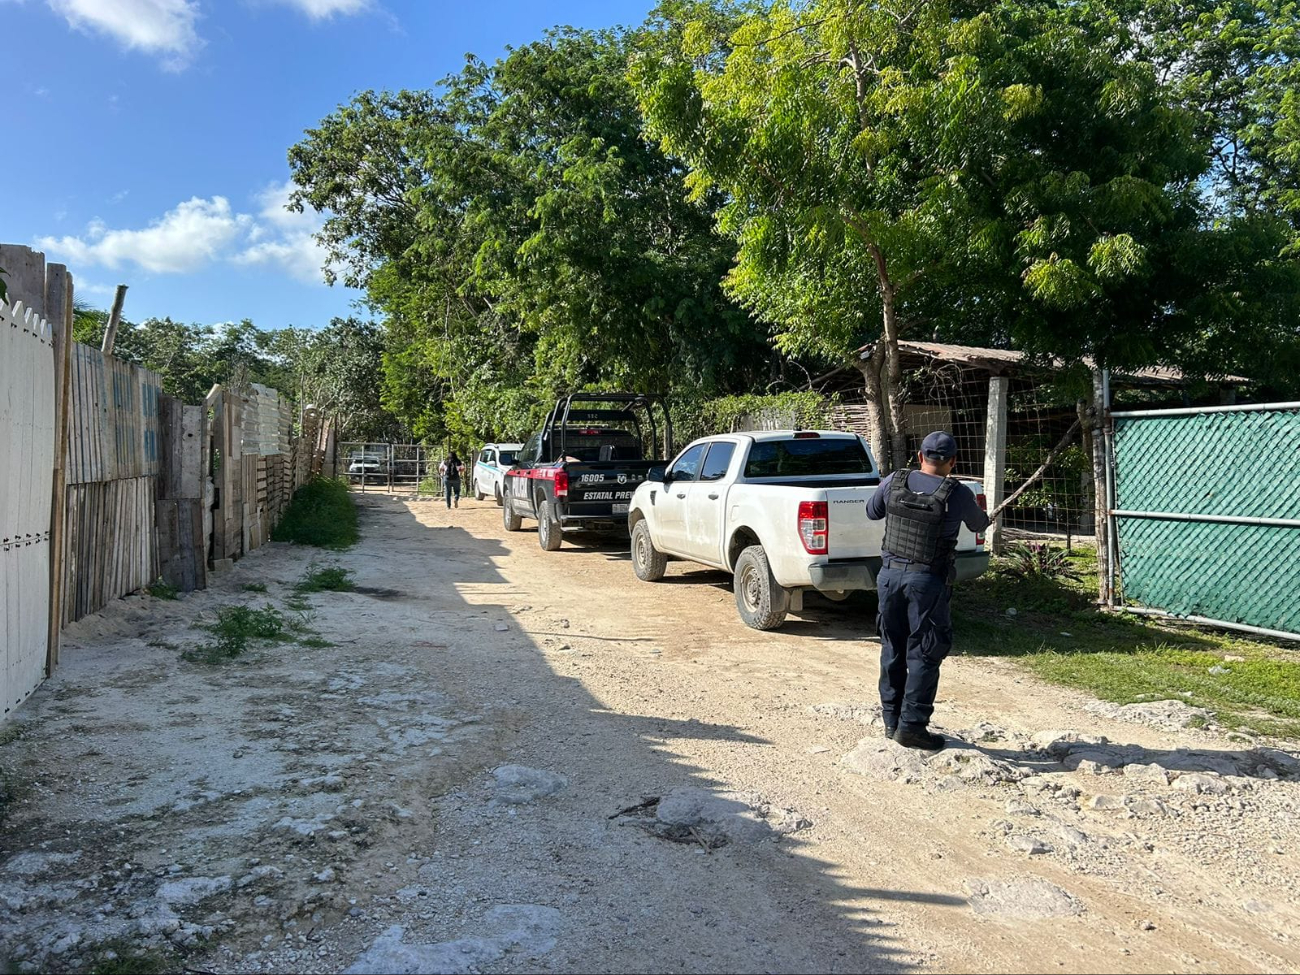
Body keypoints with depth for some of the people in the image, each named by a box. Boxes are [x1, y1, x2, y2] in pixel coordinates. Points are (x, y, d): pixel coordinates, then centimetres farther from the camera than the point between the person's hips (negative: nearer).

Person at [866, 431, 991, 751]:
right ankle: (911, 725, 6)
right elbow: (978, 525, 10)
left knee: (892, 650, 14)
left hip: (890, 574, 4)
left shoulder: (893, 483, -2)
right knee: (923, 655, 5)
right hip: (928, 581, -4)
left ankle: (891, 720, 23)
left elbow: (872, 512, 16)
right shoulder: (958, 494, -9)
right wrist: (981, 517, 33)